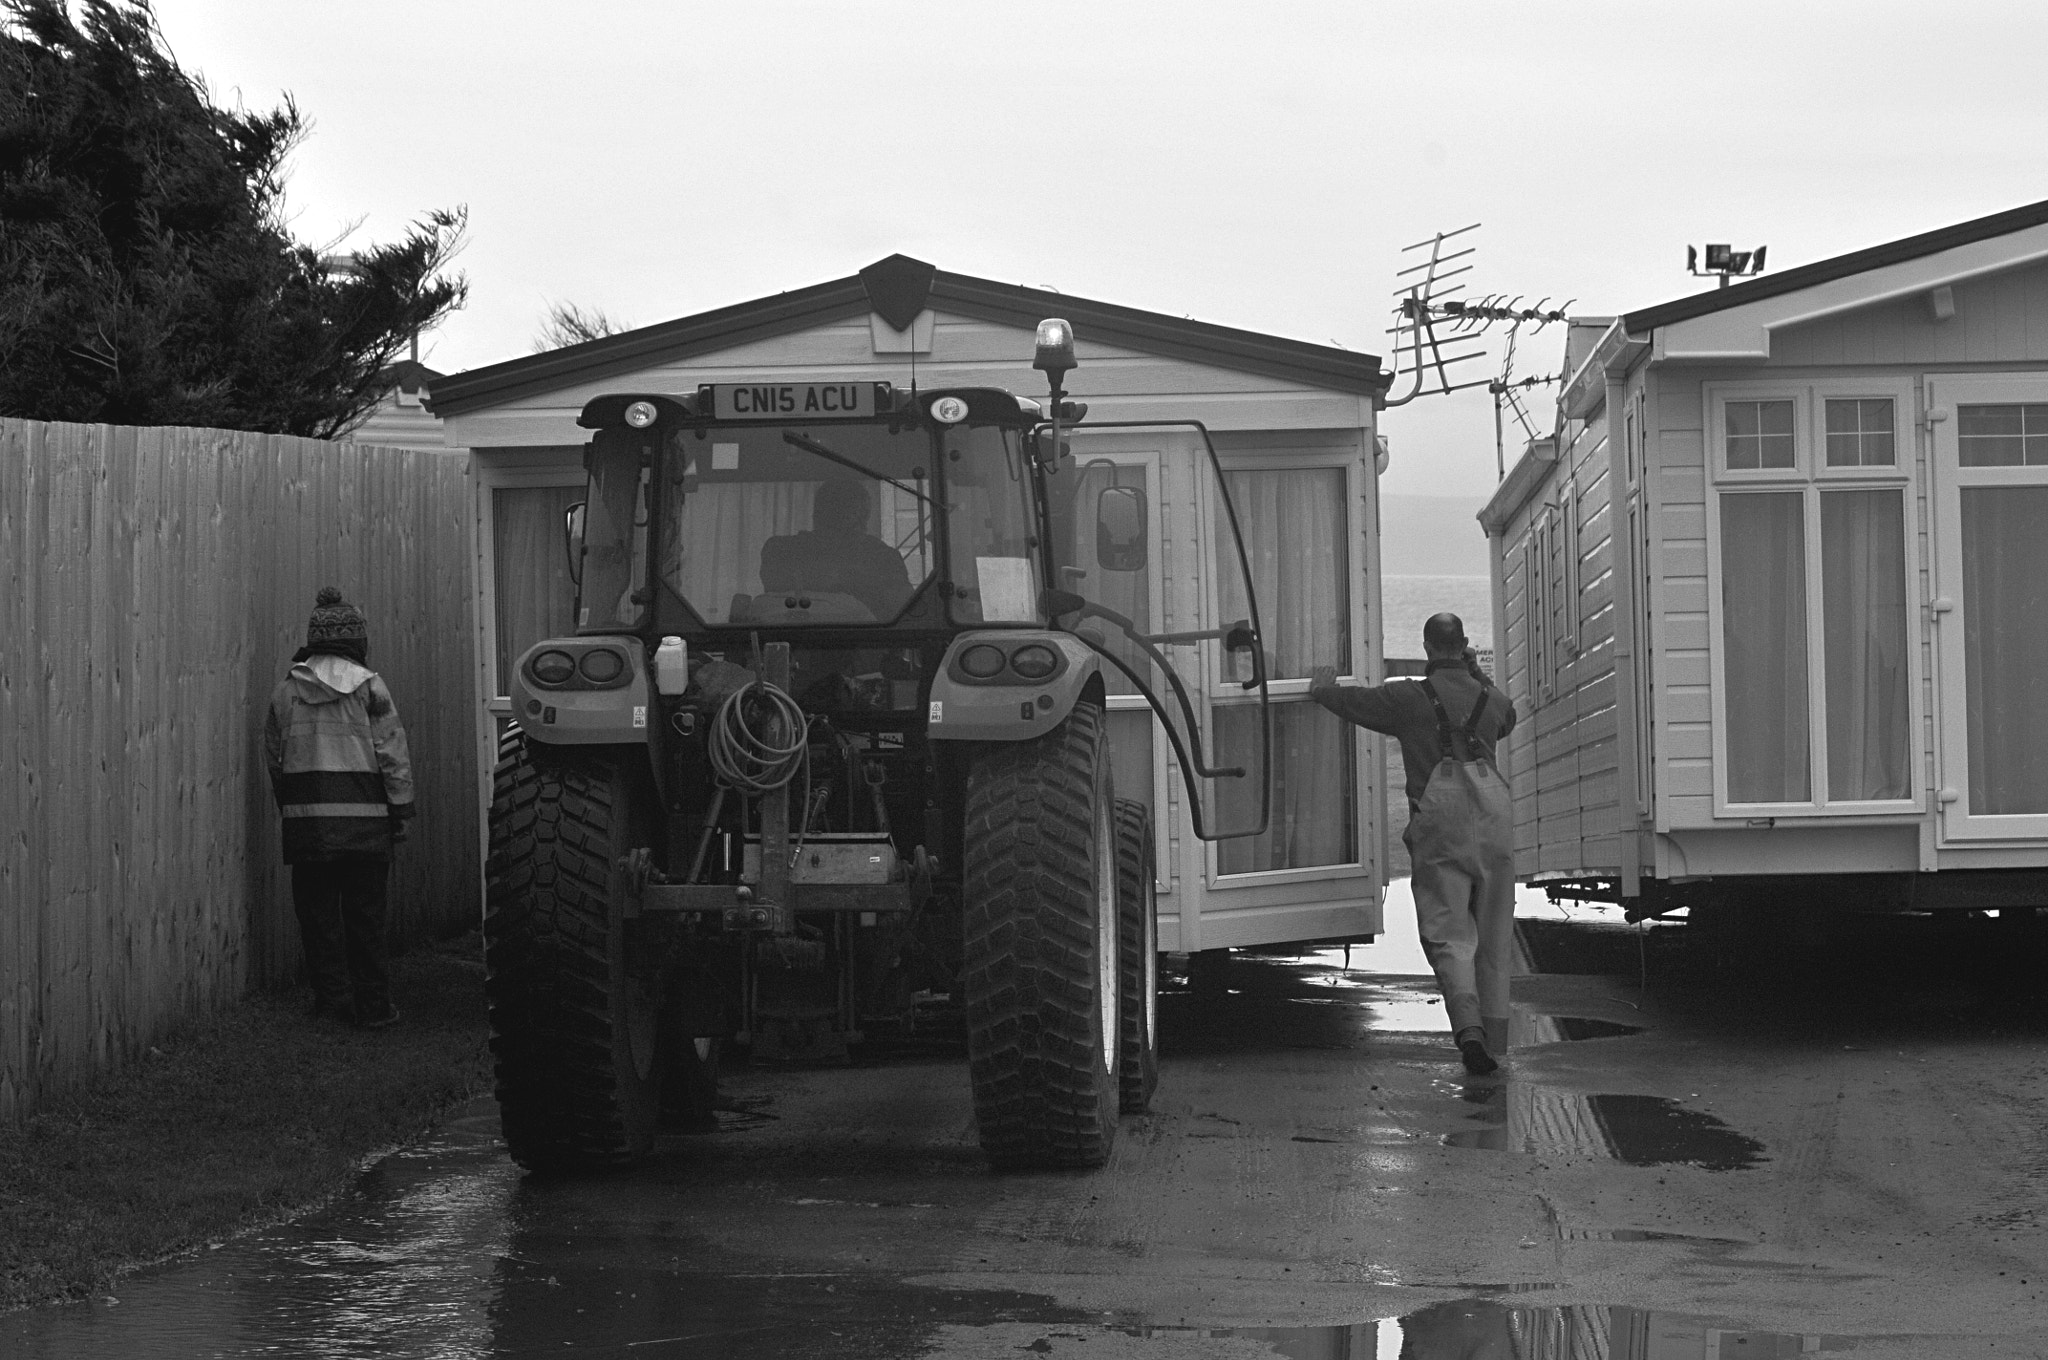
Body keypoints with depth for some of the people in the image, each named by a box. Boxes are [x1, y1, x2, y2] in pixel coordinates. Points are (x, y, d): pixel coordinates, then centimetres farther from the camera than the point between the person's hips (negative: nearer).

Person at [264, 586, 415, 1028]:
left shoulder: (286, 690, 6)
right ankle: (373, 1004, 5)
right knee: (365, 913, 4)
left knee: (317, 912, 9)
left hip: (305, 819, 2)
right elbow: (393, 753, -4)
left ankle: (333, 996, 7)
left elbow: (273, 756, 11)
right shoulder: (369, 686, -3)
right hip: (365, 819, -1)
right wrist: (400, 810, 3)